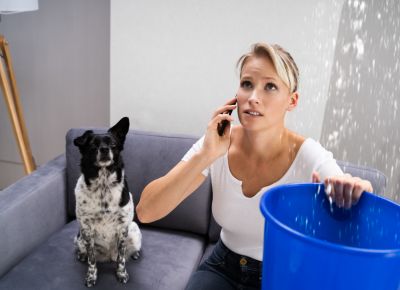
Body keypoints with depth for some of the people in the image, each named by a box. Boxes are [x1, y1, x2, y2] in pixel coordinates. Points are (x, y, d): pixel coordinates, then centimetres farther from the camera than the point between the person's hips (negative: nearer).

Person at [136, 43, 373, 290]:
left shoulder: (310, 158, -21)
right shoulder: (215, 145, -15)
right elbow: (146, 212, -21)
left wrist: (359, 193, -39)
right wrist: (205, 155, -31)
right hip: (223, 267, 0)